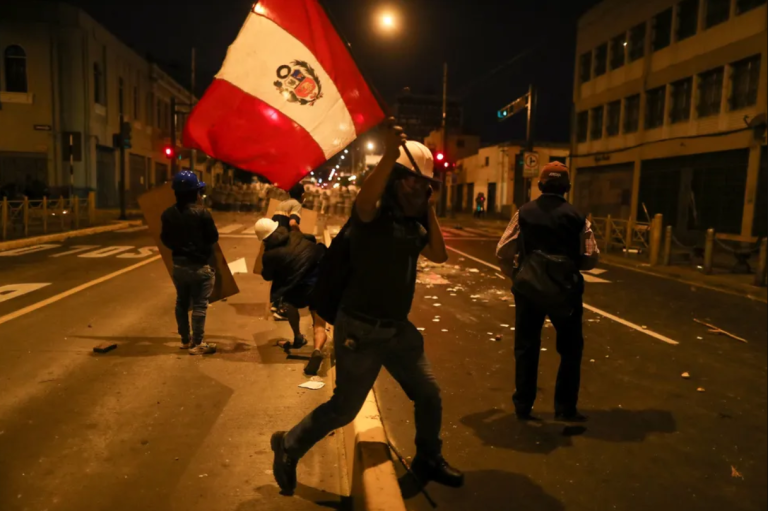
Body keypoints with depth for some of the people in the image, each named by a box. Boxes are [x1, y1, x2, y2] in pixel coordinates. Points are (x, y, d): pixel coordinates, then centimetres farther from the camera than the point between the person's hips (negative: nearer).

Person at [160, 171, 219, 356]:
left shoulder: (168, 214, 0)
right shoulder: (202, 212, -17)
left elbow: (165, 239, 8)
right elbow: (213, 237, -10)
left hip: (178, 264, 6)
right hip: (199, 266, -6)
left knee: (182, 303, 17)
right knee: (199, 305, 1)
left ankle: (185, 340, 27)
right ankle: (197, 344, 4)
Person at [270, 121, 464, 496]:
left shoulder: (412, 224, 9)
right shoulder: (375, 213, -14)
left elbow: (440, 255, 2)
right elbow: (364, 200, -38)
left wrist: (429, 211, -2)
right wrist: (390, 154, -51)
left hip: (398, 328, 8)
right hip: (361, 329, -7)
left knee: (429, 396, 15)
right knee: (344, 408, 5)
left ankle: (428, 461, 39)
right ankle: (289, 446, 30)